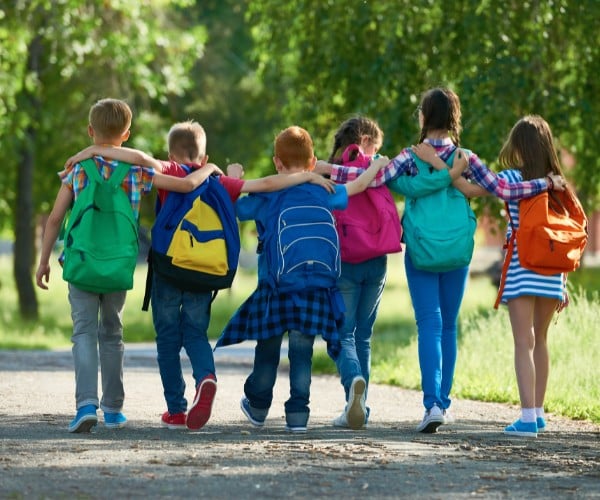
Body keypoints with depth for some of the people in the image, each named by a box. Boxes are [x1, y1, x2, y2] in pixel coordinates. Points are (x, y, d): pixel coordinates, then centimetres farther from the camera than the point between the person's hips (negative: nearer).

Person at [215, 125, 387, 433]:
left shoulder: (264, 198, -2)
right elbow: (359, 185, 11)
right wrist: (378, 164, 29)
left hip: (273, 287, 0)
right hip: (313, 288, 0)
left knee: (267, 349, 13)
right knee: (301, 351, 1)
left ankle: (258, 407, 29)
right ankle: (297, 414, -3)